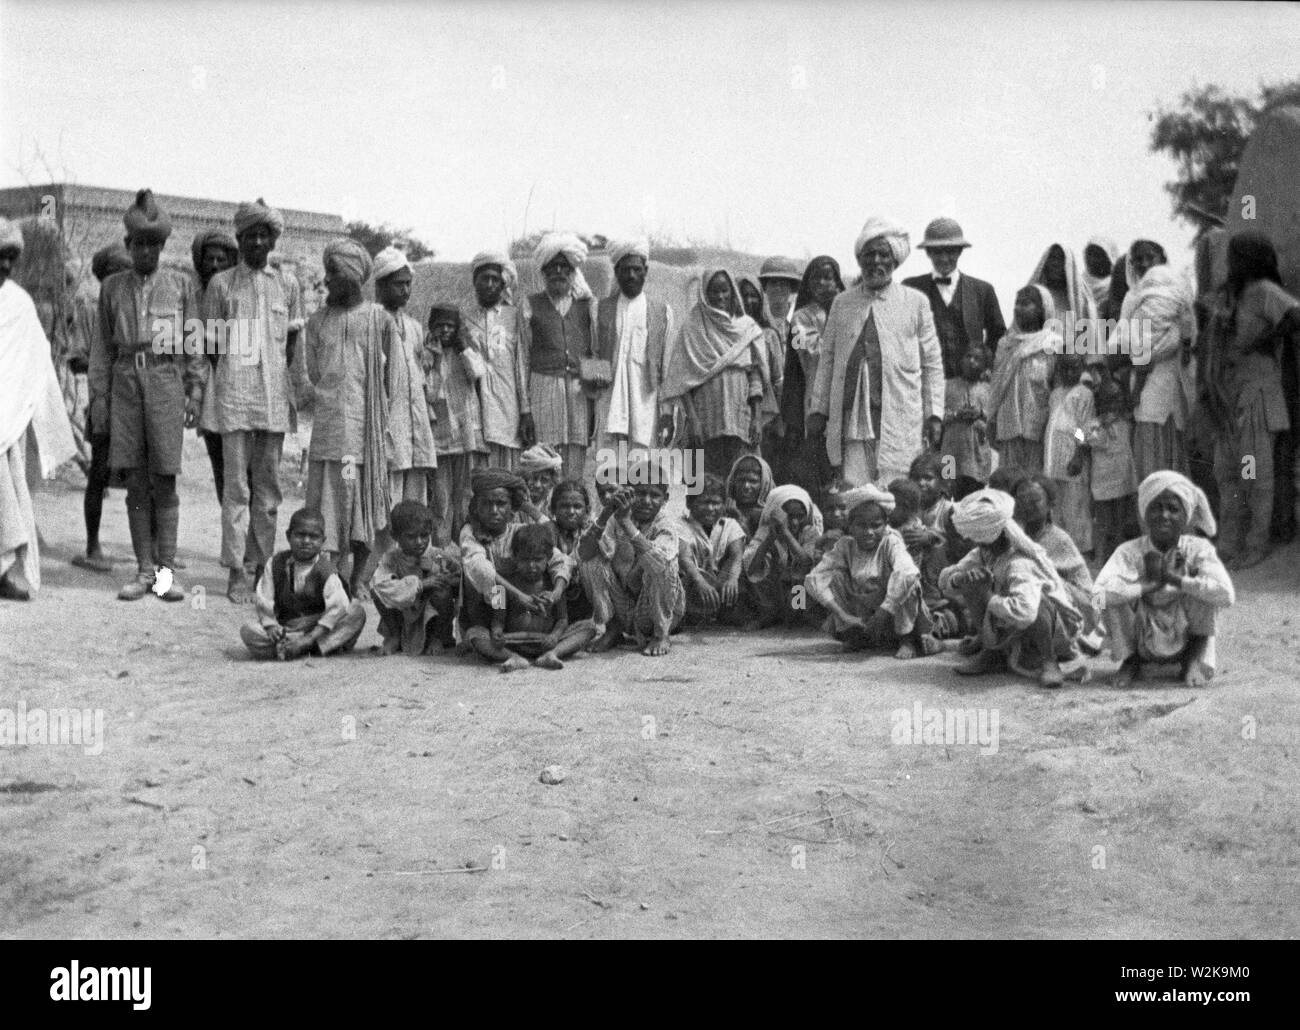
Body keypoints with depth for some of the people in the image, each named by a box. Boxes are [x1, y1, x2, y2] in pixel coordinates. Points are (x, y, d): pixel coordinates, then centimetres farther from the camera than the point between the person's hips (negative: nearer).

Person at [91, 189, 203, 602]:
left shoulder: (181, 285, 6)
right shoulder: (112, 287, 11)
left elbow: (195, 343, 6)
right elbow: (103, 344, 12)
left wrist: (196, 391, -2)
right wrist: (98, 395, 5)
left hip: (166, 382, -2)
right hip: (125, 382, 2)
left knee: (164, 482, -3)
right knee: (136, 483, 3)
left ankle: (166, 571, 2)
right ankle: (144, 571, 7)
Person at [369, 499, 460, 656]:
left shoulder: (439, 557, -12)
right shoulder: (390, 559, -11)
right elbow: (380, 584, -31)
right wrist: (420, 584, -35)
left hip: (432, 619, -1)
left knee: (442, 592, -31)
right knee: (377, 592, -23)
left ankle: (443, 639, -3)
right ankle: (393, 638, 1)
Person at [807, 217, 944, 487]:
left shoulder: (915, 302, 8)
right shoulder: (842, 303, 14)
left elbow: (932, 364, 8)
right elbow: (827, 358, 16)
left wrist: (934, 414, 2)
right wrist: (819, 409, 9)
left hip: (900, 424, -2)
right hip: (852, 421, 2)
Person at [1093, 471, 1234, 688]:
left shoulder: (1198, 549, -14)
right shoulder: (1130, 552, -16)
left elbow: (1226, 594, -31)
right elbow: (1099, 595, -33)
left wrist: (1173, 578, -32)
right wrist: (1150, 583, -32)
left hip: (1185, 643, 0)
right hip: (1144, 647, 0)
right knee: (1116, 593, -25)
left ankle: (1197, 659, -3)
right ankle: (1130, 660, 1)